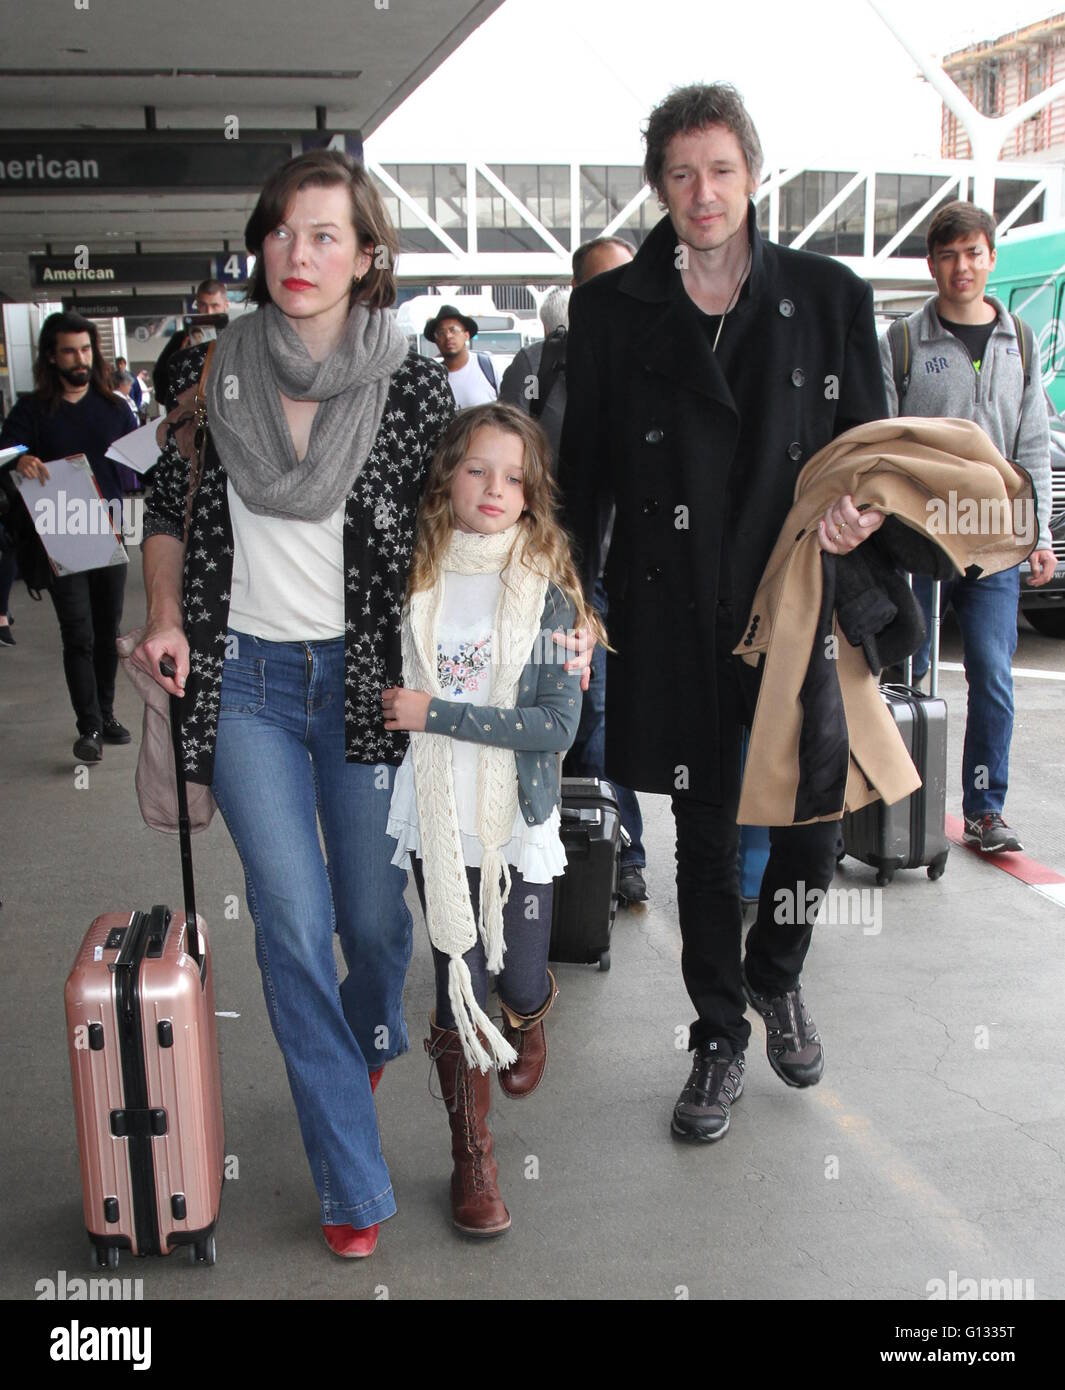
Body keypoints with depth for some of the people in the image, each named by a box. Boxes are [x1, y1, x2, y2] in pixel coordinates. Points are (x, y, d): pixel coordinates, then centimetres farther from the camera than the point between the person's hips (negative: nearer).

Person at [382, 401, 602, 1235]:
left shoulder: (547, 587, -9)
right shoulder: (416, 577, -2)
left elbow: (559, 725, -16)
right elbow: (388, 689, 13)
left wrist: (436, 712, -18)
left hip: (519, 822, -1)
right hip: (435, 821, 1)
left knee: (519, 979, 11)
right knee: (458, 987, 6)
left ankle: (532, 1015, 50)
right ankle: (472, 1157, 24)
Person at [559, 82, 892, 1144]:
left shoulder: (827, 293, 6)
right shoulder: (611, 310, 4)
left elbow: (870, 441, 10)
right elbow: (582, 467, 5)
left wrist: (858, 500, -13)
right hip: (677, 615, 0)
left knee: (813, 816, 5)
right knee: (704, 832, 8)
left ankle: (776, 978, 37)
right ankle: (720, 1038, 27)